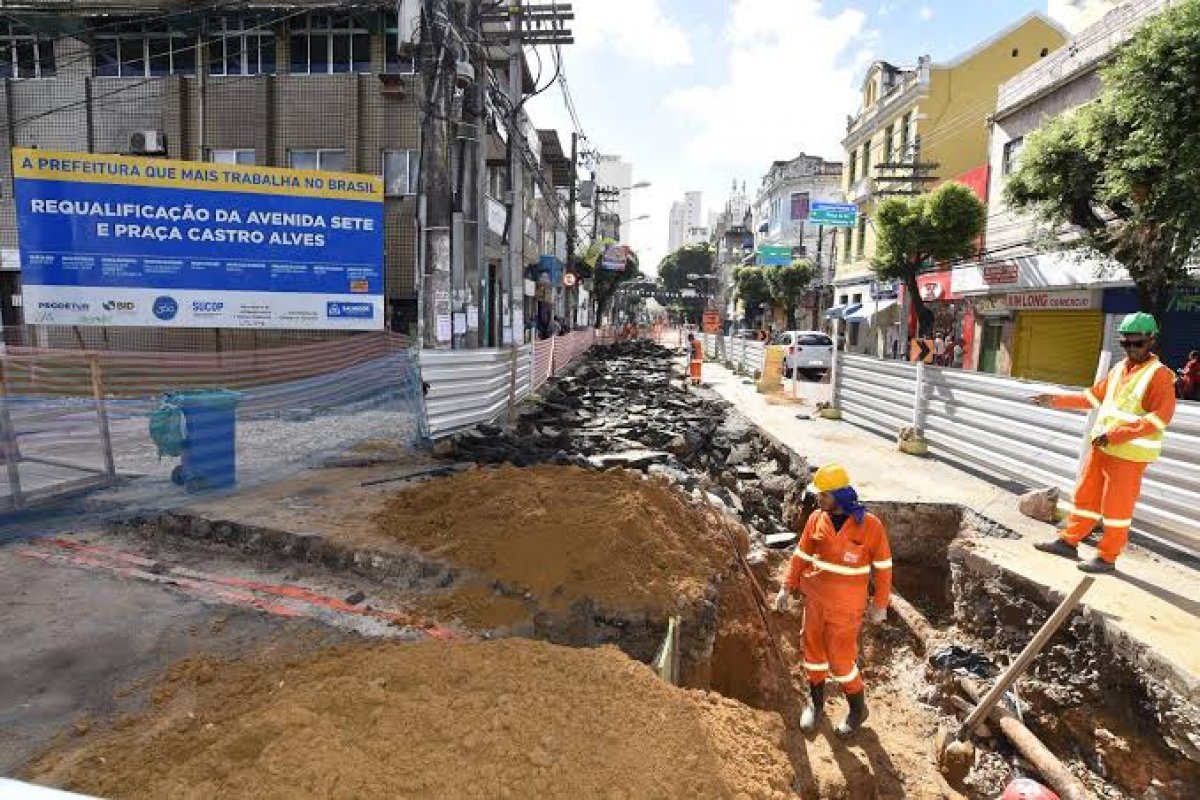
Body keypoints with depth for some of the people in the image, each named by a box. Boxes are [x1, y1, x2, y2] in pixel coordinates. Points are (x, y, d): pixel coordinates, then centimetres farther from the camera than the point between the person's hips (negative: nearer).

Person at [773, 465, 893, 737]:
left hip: (846, 607, -4)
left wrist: (880, 605, -1)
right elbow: (801, 555, 4)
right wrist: (786, 588, 2)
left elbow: (883, 566, -5)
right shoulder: (816, 519, -6)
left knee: (840, 660, 2)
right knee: (813, 650, 14)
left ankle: (858, 709, 29)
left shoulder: (870, 525, -15)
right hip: (814, 600, 4)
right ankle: (816, 701, 38)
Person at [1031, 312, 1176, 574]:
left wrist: (1115, 435, -24)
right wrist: (1057, 400, 14)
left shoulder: (1160, 374, -12)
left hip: (1130, 453, -7)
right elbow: (1093, 397, 20)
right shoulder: (1120, 368, 10)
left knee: (1116, 507, 3)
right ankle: (1069, 541, 26)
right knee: (1086, 496, 15)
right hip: (1101, 446, 7)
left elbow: (1159, 418, -20)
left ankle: (1107, 558, 14)